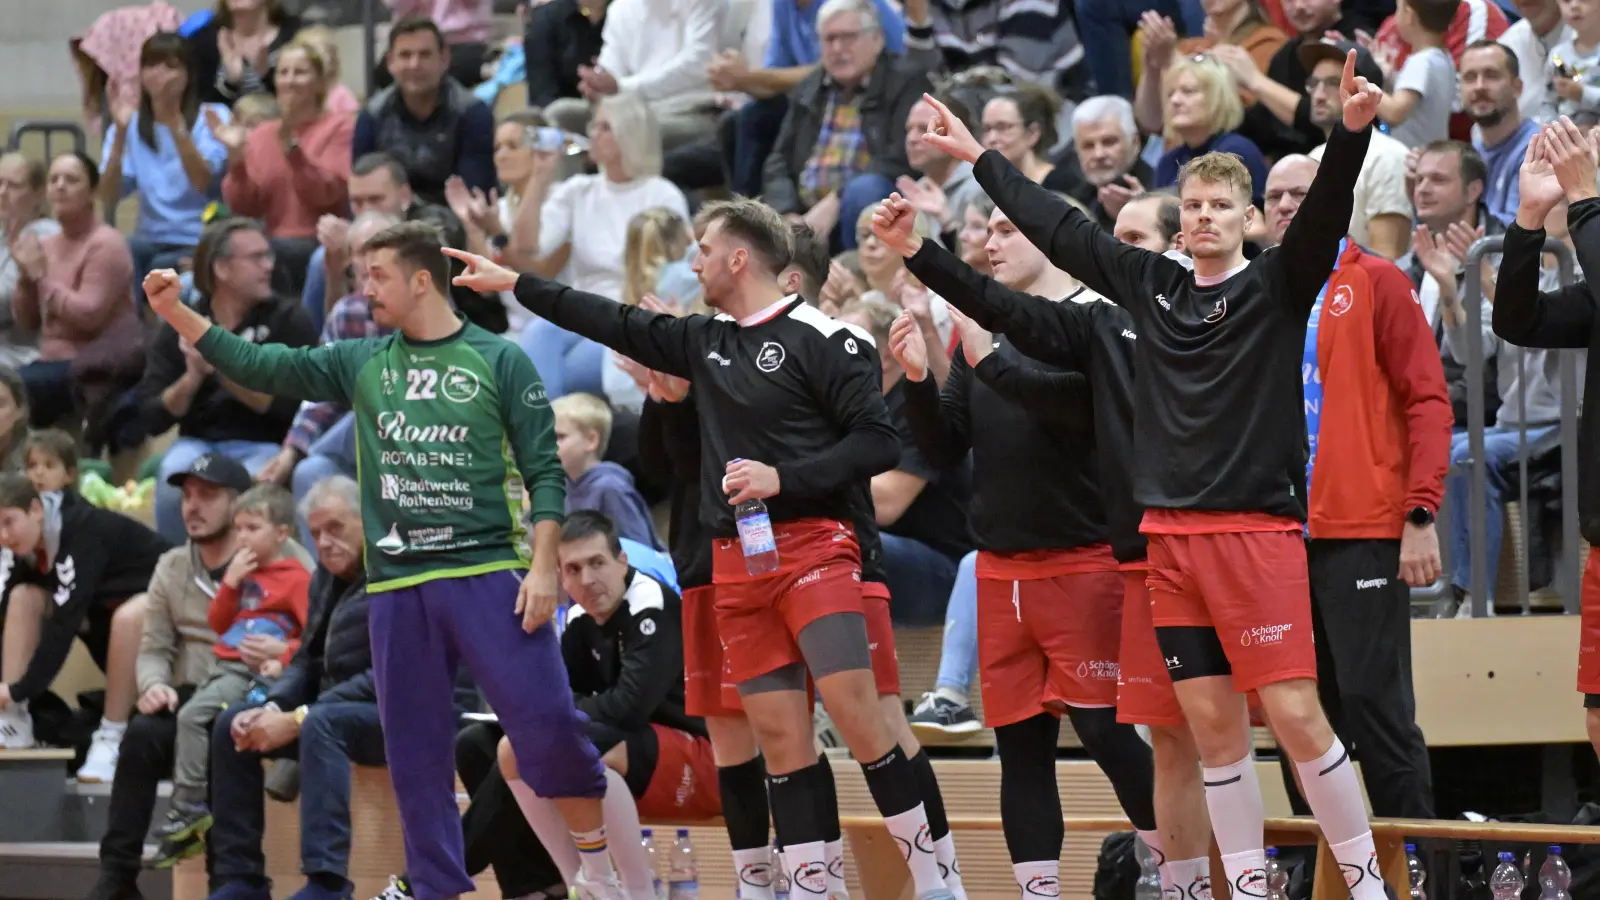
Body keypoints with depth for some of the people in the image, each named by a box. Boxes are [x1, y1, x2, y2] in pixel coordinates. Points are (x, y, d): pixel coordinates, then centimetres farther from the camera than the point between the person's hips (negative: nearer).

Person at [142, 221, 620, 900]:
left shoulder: (499, 361, 1)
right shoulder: (360, 364, 12)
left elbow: (544, 470, -1)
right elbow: (261, 367, 11)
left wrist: (543, 567, -11)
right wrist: (176, 312, 3)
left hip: (488, 574, -4)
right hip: (397, 586, 4)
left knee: (546, 721, -12)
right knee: (415, 750, 4)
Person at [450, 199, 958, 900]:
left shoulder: (820, 339, -6)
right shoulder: (707, 341, 16)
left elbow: (878, 441, -11)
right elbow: (620, 326, 26)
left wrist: (783, 478, -18)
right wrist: (513, 283, 28)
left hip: (812, 546, -7)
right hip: (734, 564, 7)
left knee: (855, 712, -17)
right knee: (779, 737, 1)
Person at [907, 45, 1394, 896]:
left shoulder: (1276, 286, -1)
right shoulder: (1149, 285, 12)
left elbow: (1324, 214, -17)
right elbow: (1058, 227, 21)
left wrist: (1351, 132, -33)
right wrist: (979, 158, 27)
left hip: (1258, 530, -5)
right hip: (1170, 532, 5)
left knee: (1296, 715, -9)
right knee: (1214, 728, 5)